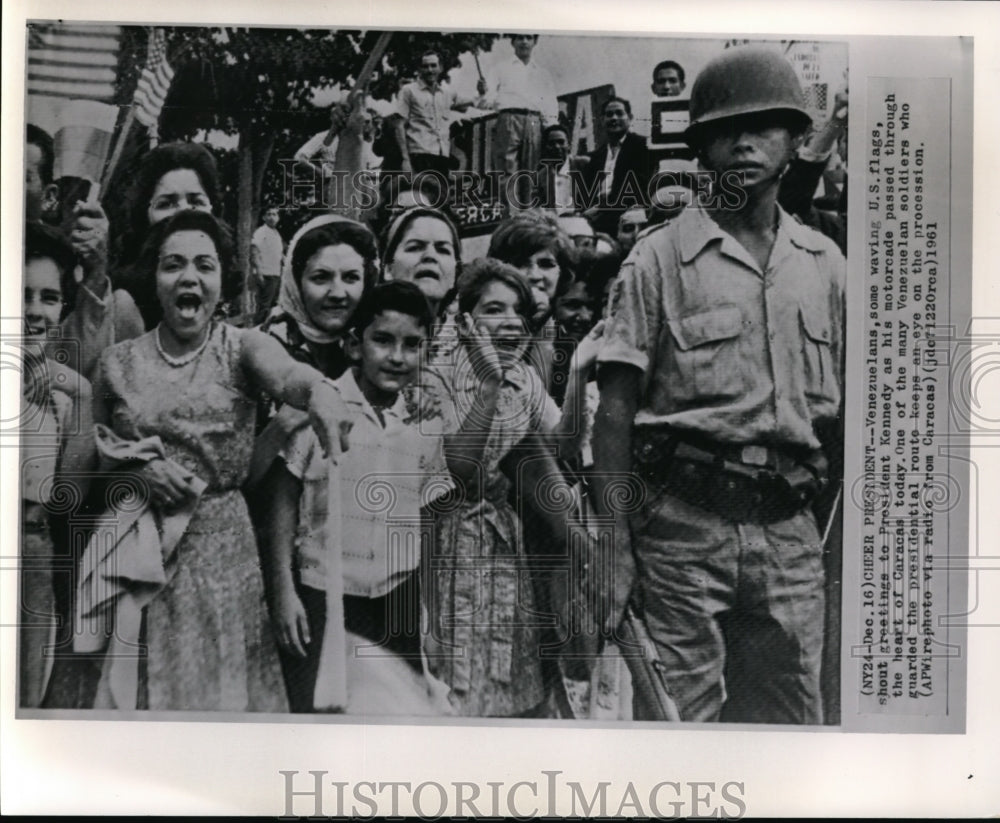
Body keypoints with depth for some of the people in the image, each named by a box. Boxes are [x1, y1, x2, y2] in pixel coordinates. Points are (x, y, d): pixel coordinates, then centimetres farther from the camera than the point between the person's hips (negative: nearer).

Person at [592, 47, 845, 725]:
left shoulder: (824, 263, 12)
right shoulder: (660, 259, 0)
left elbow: (842, 409, 15)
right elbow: (616, 411, -4)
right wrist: (616, 551, -9)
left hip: (791, 529, 4)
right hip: (686, 522, -4)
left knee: (791, 714, 12)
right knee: (677, 712, 0)